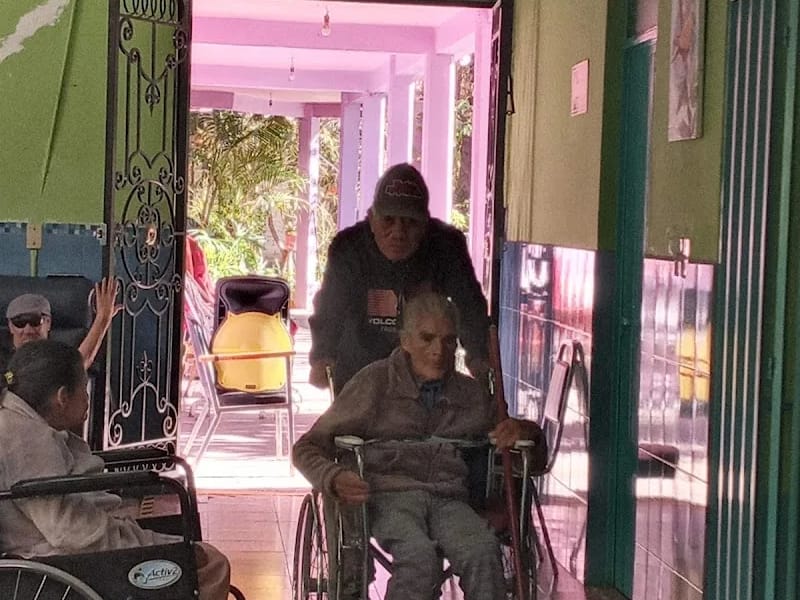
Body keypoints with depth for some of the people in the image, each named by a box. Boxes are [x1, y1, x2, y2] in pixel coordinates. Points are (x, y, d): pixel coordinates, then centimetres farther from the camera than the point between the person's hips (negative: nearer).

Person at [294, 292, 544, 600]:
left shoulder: (472, 394, 20)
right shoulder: (375, 381, 9)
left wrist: (525, 432, 3)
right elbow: (306, 448, 10)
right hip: (388, 494, -3)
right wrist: (334, 479, -14)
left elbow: (535, 458, 28)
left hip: (448, 500, 3)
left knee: (483, 551, -32)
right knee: (419, 555, -37)